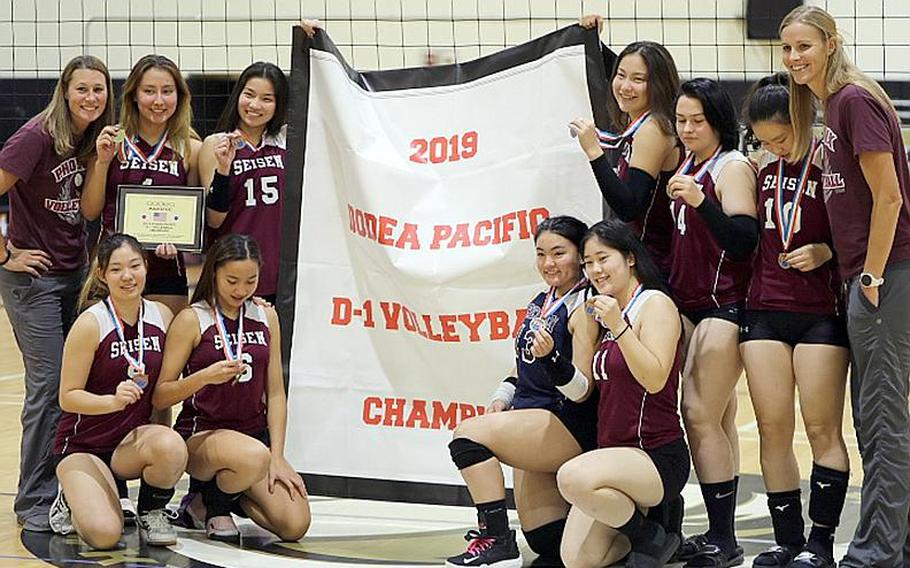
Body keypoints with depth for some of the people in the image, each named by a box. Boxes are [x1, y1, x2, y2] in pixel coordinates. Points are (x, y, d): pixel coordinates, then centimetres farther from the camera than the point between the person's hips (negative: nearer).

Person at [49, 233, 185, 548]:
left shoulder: (162, 316, 0)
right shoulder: (90, 324, -15)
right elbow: (68, 397, -14)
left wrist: (162, 430, 4)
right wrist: (114, 401, -30)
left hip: (133, 443, 4)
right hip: (83, 446, -4)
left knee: (171, 447, -34)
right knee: (104, 534, -27)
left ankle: (152, 513, -2)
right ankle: (72, 501, 10)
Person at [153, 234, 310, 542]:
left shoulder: (266, 317, 8)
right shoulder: (192, 320, -6)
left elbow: (275, 392, 8)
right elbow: (160, 397, -9)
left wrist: (277, 457, -2)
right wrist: (205, 376, -26)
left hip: (254, 432, 5)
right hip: (200, 435, -5)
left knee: (295, 525, -16)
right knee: (254, 457, -40)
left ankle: (230, 494, 15)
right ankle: (208, 504, -5)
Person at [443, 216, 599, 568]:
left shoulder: (584, 307, -9)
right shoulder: (541, 303, 16)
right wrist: (500, 401, 8)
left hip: (568, 426, -9)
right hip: (533, 426, 9)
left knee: (469, 434, -26)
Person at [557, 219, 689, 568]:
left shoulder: (655, 305, -8)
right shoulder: (605, 313, 17)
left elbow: (654, 380, -20)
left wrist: (618, 327, -25)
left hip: (658, 456, -8)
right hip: (612, 454, 8)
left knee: (574, 477, -36)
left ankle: (650, 537, -11)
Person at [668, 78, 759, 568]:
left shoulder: (733, 167, -9)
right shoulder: (688, 167, 16)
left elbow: (743, 241, -19)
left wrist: (701, 201, -30)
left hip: (724, 304, -9)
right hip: (691, 305, 9)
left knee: (701, 415, -12)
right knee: (717, 420, 9)